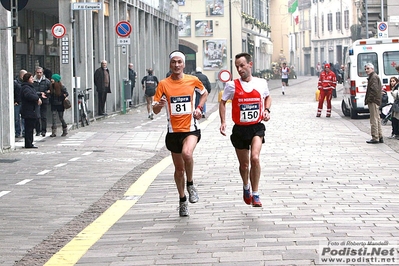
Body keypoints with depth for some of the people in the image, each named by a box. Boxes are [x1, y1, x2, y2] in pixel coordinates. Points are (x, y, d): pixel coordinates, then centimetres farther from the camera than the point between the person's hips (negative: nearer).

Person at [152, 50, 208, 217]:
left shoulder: (192, 81, 0)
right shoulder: (164, 84, -2)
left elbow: (204, 93, 21)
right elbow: (155, 110, -4)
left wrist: (199, 108, 4)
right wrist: (159, 104, -27)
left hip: (191, 128, -1)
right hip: (173, 130, 2)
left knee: (187, 153, -31)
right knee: (179, 168, 10)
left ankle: (190, 184, -6)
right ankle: (182, 200, 29)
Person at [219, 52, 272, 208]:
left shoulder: (261, 83, -1)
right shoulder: (232, 85, -5)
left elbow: (267, 97, 20)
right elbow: (223, 102, 8)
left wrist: (267, 110, 3)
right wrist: (223, 122, -2)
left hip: (257, 127, -1)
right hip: (239, 129, 1)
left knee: (255, 158, -23)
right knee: (244, 164, 11)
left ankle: (255, 194, -12)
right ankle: (246, 187, 43)